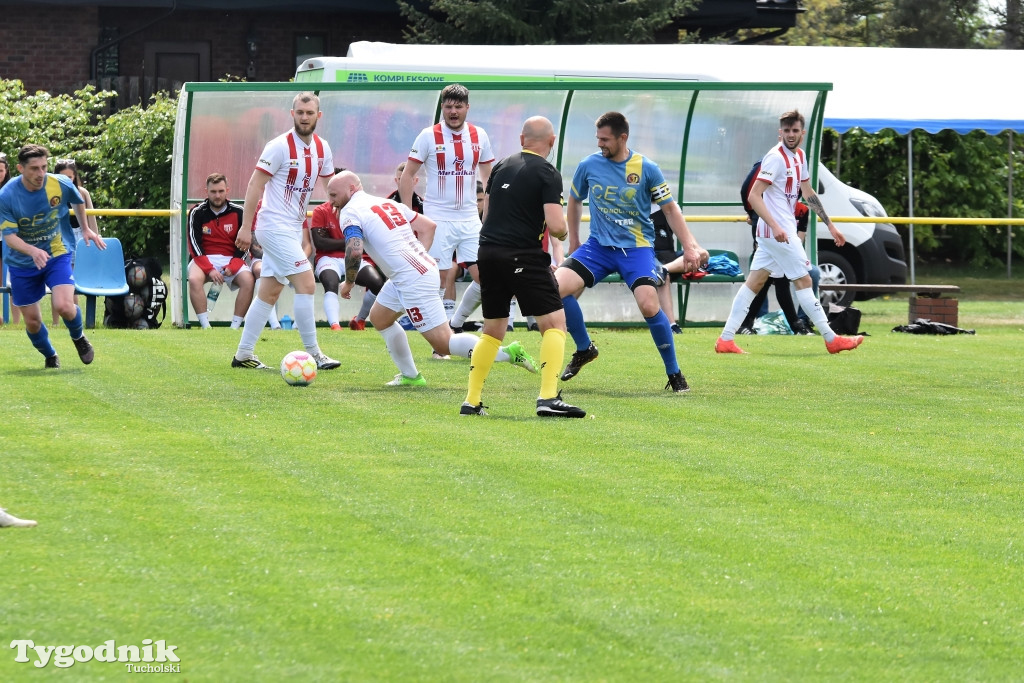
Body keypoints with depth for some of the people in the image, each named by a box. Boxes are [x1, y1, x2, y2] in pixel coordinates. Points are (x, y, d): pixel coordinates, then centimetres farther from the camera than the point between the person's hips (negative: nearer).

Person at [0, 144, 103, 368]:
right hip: (22, 263, 0)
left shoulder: (61, 184, -16)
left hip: (57, 255, 0)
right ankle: (49, 356, 36)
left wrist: (85, 229, 17)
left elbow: (78, 202, 9)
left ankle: (79, 338, 13)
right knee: (32, 321, 5)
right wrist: (33, 251, -38)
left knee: (64, 307, -21)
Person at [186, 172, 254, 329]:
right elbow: (194, 246, -7)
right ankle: (205, 326, -27)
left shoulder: (238, 212, -1)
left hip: (232, 259, 1)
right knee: (194, 279, -33)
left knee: (248, 280, -28)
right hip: (204, 259, -1)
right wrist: (209, 269, -20)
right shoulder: (197, 213, -3)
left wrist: (232, 267, -14)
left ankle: (235, 326, -21)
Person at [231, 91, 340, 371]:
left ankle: (243, 355, 16)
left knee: (269, 293, 10)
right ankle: (313, 354, -8)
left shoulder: (322, 149, 6)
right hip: (276, 226, -8)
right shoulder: (280, 146, -14)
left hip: (294, 229, 8)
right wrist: (246, 227, -16)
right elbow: (255, 185, -13)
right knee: (306, 284, -13)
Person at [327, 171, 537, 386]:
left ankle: (509, 352, -11)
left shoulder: (349, 213, -6)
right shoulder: (386, 203, 19)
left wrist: (348, 283, -4)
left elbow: (354, 251, -21)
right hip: (425, 267, 10)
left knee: (443, 344, -6)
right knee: (378, 317, 24)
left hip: (412, 281, -10)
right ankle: (410, 376, 27)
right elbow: (429, 226, 18)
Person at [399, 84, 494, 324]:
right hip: (437, 220, -4)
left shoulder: (479, 136, 6)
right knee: (438, 277, -5)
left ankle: (457, 323, 16)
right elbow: (407, 176, -1)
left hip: (470, 219, 4)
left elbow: (489, 177, 16)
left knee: (484, 277, -2)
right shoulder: (429, 136, -4)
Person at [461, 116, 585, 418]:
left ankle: (471, 402, 17)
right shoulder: (547, 174, -6)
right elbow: (556, 226, -14)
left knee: (493, 329, 18)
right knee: (555, 322, -2)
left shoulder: (501, 166, 13)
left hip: (488, 249, 7)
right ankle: (548, 398, -15)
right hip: (523, 255, -7)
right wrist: (562, 233, 7)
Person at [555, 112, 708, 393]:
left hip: (636, 246, -3)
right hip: (598, 245, 3)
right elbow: (575, 200, 18)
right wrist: (573, 241, 18)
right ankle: (584, 349, 9)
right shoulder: (588, 166, -1)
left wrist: (690, 247, -9)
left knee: (649, 306, -24)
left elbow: (670, 208, -1)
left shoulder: (646, 169, -8)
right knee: (557, 287, -17)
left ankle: (674, 374, -5)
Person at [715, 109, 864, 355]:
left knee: (754, 283, 6)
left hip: (783, 229, 9)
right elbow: (753, 196, -19)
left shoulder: (800, 156, 13)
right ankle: (831, 339, 3)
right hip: (777, 231, -9)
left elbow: (808, 194, 24)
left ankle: (726, 339, 6)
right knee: (803, 280, -3)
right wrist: (775, 227, -27)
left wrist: (830, 226, 24)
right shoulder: (775, 157, -15)